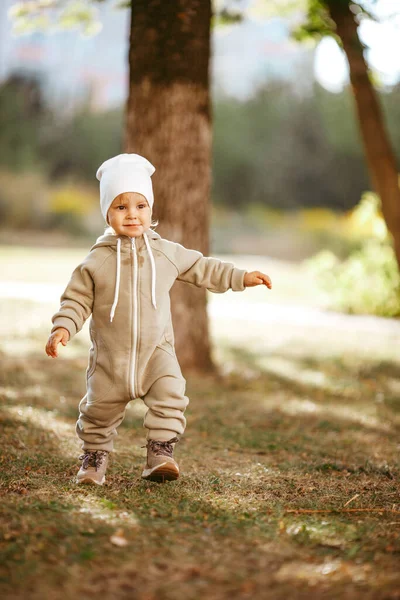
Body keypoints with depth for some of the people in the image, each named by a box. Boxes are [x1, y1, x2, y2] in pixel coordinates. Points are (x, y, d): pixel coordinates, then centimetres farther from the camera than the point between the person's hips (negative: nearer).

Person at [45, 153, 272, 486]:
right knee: (100, 407, 8)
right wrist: (63, 328, -16)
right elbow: (77, 299, -1)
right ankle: (95, 456, 30)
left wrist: (242, 277, 10)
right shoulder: (97, 261, -5)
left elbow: (203, 269, 12)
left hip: (157, 350, 1)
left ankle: (161, 452, -10)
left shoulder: (167, 253, 1)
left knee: (170, 395, -21)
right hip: (110, 356, 0)